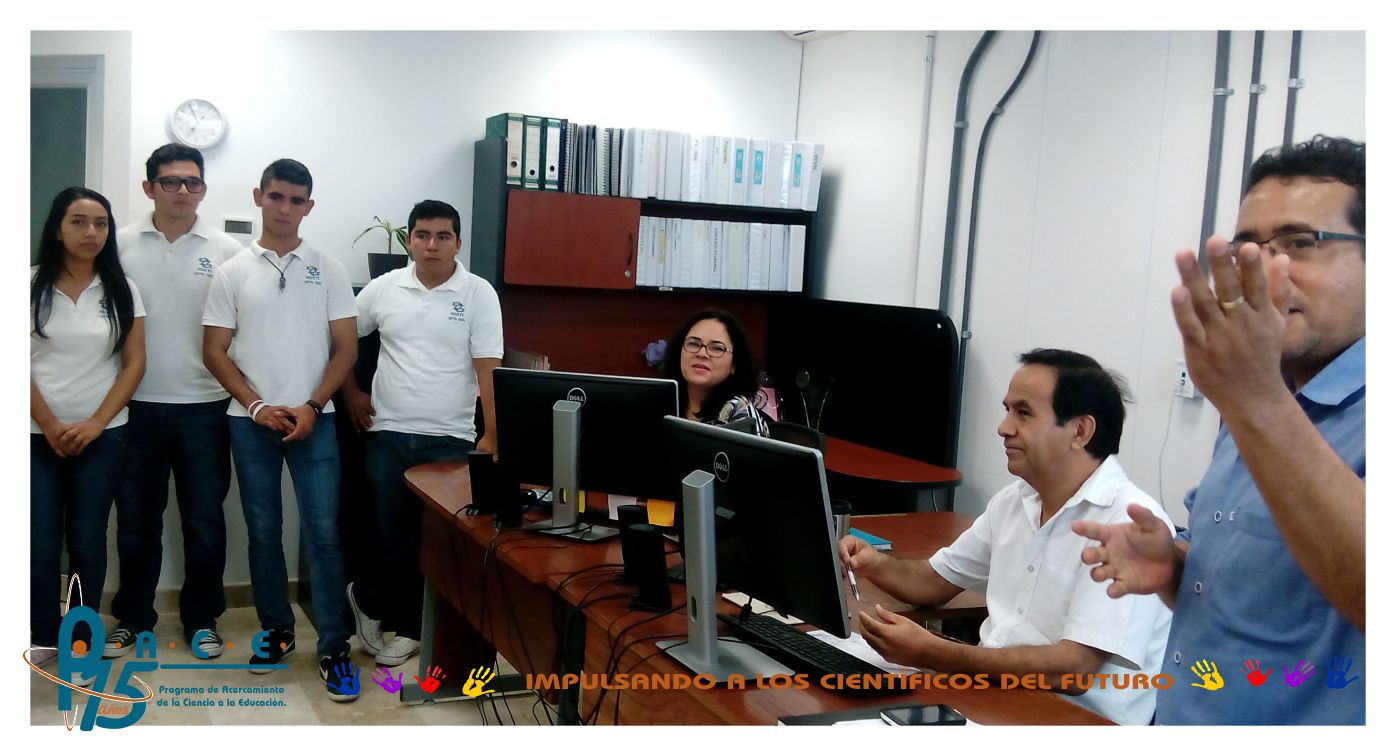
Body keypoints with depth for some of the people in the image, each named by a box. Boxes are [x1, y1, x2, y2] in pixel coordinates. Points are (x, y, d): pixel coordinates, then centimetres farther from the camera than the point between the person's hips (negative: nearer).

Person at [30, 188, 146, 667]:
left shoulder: (120, 290, 3)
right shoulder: (31, 285, 0)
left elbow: (134, 364, 0)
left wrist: (95, 423, -8)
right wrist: (49, 425, -9)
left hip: (101, 436, 1)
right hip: (36, 435, 0)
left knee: (87, 543, 5)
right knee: (39, 543, 1)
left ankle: (81, 641, 18)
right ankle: (43, 637, 19)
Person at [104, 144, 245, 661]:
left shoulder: (226, 250, 0)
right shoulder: (121, 245, 2)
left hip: (203, 407, -1)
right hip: (137, 406, 1)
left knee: (204, 521, 7)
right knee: (136, 521, 12)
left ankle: (201, 619, 22)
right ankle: (133, 618, 27)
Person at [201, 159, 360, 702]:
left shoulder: (328, 270, 3)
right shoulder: (233, 273, 4)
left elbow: (345, 348, 1)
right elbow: (215, 352, 3)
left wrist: (311, 408, -10)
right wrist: (257, 406, -9)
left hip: (313, 421, -1)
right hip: (251, 422, 1)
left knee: (323, 532, -5)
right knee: (262, 531, 10)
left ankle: (333, 648, 0)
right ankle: (277, 630, 25)